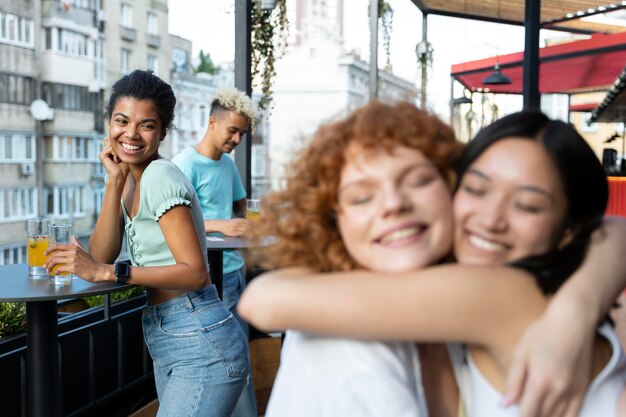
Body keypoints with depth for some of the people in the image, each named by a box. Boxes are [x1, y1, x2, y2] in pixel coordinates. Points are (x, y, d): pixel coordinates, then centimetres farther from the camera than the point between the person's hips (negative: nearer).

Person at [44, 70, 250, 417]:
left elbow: (195, 273, -21)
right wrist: (115, 181, -6)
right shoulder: (131, 179, 9)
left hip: (201, 346, -8)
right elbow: (101, 256, -1)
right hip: (165, 344, 8)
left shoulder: (161, 177, -15)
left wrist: (108, 272, -25)